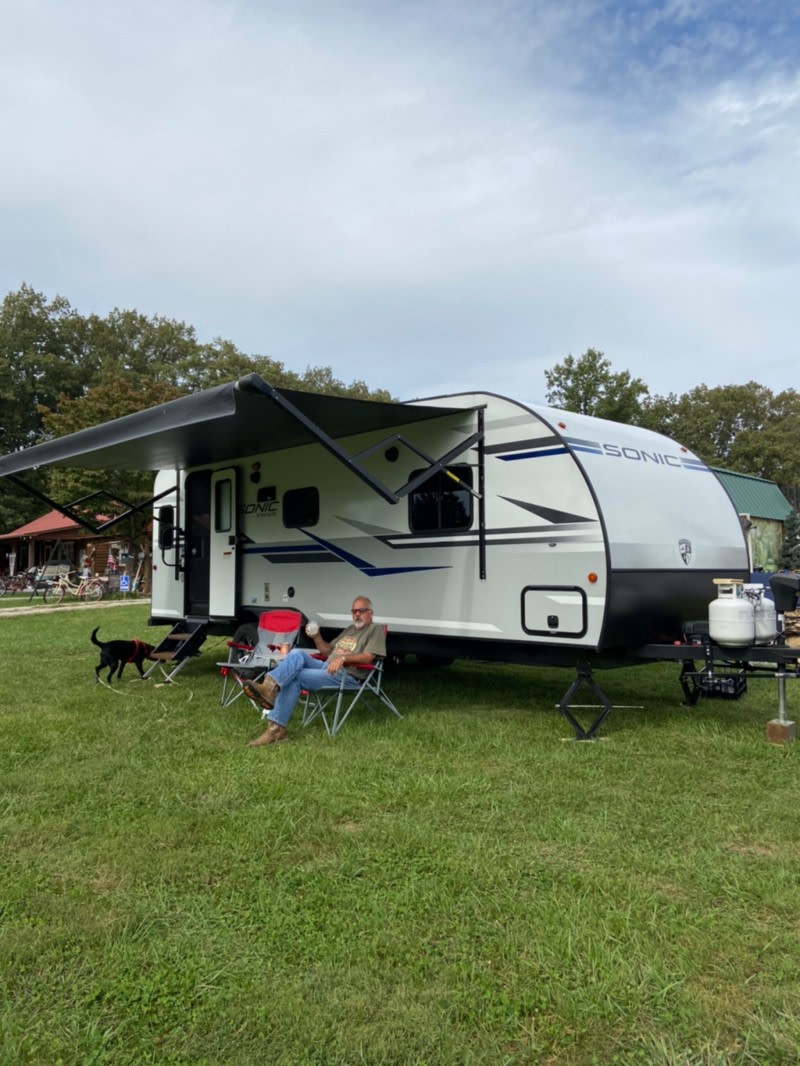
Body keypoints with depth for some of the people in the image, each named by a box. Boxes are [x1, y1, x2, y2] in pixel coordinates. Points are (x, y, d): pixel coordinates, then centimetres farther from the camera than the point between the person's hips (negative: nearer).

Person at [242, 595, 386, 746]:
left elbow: (367, 657, -13)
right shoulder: (350, 629, 27)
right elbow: (327, 651, 28)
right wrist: (317, 637, 9)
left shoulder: (375, 629, 2)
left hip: (347, 676, -7)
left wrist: (343, 657, -26)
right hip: (326, 667, 7)